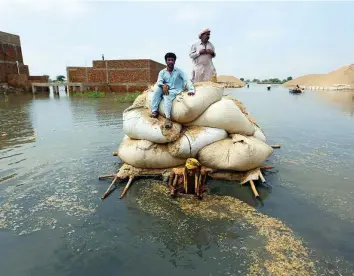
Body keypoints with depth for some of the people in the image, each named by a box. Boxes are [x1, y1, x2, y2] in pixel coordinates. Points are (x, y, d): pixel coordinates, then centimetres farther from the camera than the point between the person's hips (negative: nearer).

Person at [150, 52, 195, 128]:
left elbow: (187, 80, -10)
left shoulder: (179, 71, 2)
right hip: (165, 90, 3)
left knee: (167, 97, -35)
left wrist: (191, 90, -28)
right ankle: (154, 111, -27)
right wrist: (163, 85, -29)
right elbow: (159, 82, -5)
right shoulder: (162, 72, 8)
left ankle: (168, 118, -51)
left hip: (175, 90, -3)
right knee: (157, 88, -26)